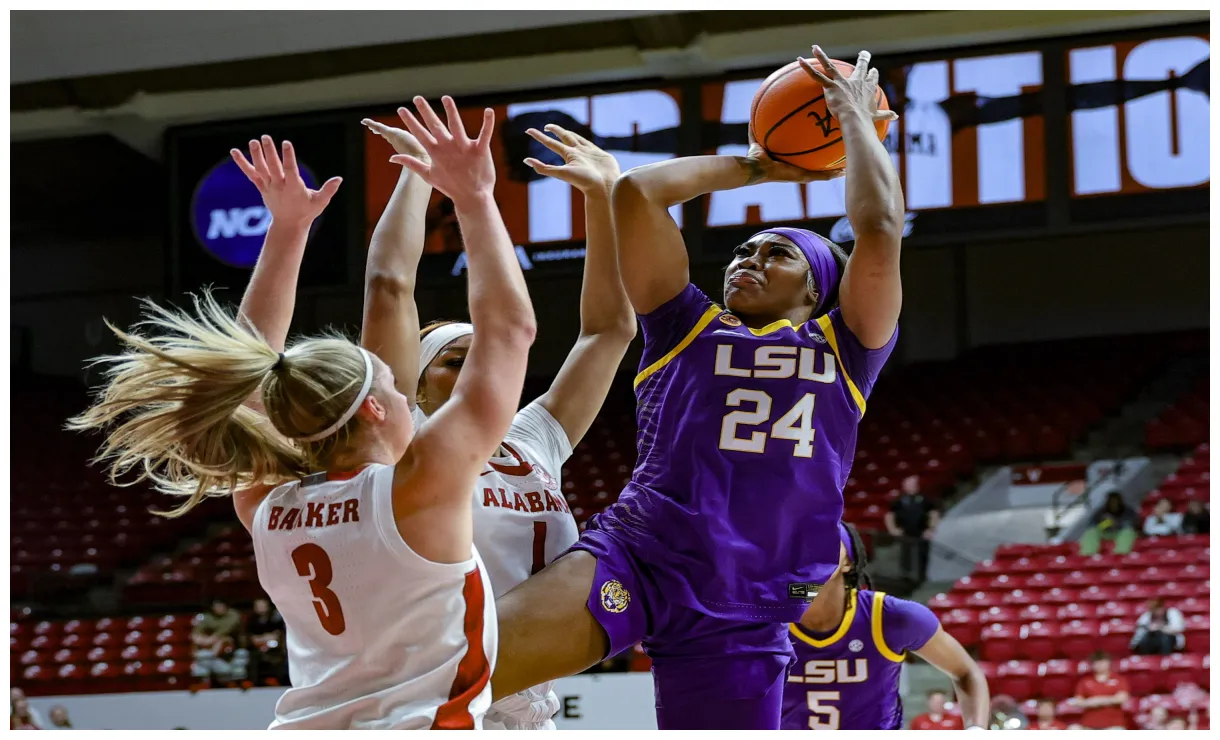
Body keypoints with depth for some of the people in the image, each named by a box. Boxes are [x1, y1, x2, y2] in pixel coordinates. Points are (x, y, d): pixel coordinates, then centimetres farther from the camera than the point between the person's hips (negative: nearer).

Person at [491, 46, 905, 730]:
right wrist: (754, 167, 26)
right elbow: (636, 191, 13)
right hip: (632, 559, -1)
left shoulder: (843, 347, 20)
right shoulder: (688, 329, 21)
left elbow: (881, 226, 6)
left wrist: (856, 117, 20)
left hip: (742, 616, 1)